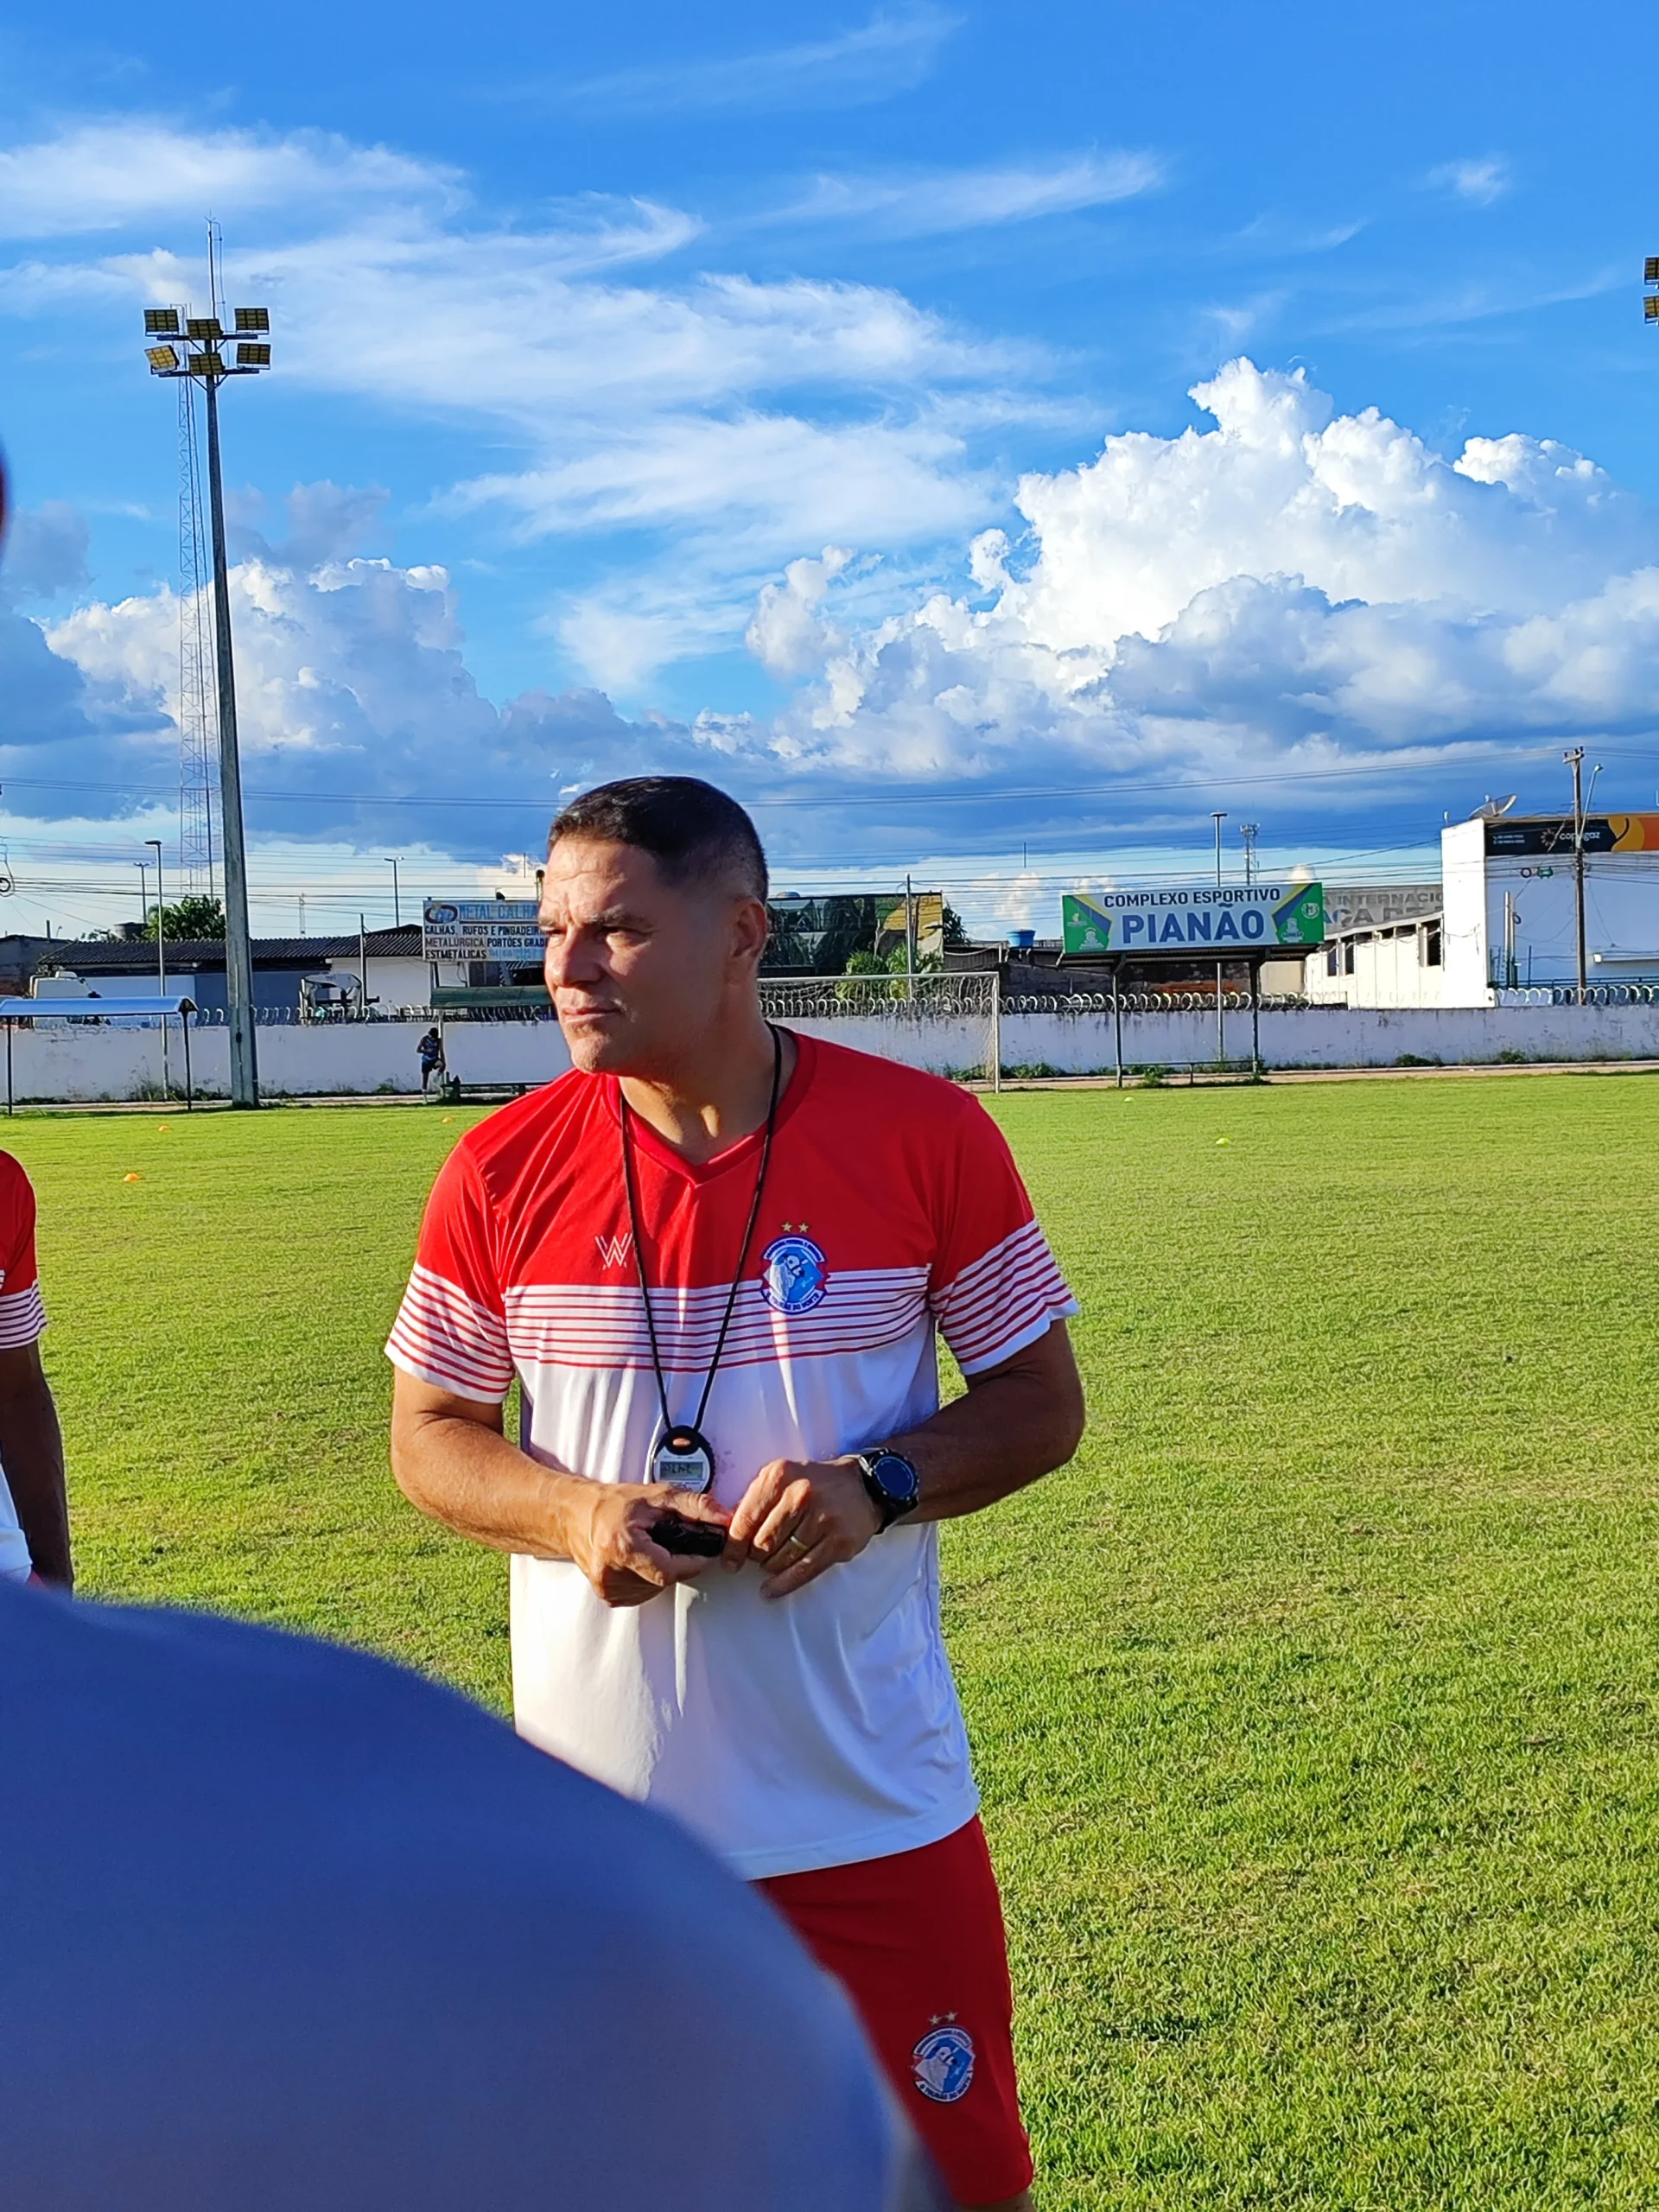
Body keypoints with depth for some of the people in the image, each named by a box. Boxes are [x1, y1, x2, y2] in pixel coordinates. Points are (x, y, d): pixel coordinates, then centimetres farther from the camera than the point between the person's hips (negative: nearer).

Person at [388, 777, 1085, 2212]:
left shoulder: (928, 1136, -7)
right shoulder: (504, 1171, -3)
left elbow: (1043, 1404, 1)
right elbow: (430, 1435, 6)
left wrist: (878, 1486, -17)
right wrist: (576, 1515, -14)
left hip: (873, 1809, -1)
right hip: (595, 1821, 2)